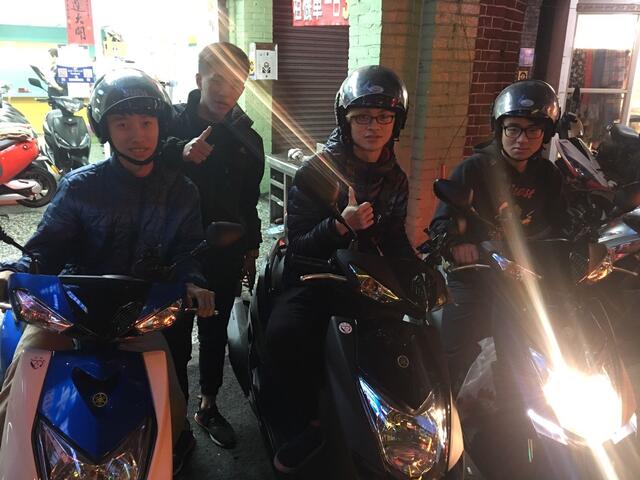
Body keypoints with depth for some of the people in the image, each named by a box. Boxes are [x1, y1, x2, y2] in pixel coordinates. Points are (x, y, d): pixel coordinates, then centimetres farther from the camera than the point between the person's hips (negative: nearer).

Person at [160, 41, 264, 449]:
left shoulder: (246, 138, 7)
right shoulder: (172, 123, -4)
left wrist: (251, 248, 12)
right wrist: (181, 154, -33)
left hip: (226, 254, 3)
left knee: (215, 335, 15)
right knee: (176, 338, 1)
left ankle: (209, 405, 33)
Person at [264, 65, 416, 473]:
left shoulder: (395, 179, 10)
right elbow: (297, 244, -13)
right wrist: (340, 226, -31)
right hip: (315, 276, -4)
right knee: (284, 333, -31)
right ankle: (310, 423, -6)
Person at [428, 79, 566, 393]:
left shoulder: (548, 177, 5)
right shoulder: (473, 169, -11)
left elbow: (554, 230, 10)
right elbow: (441, 222, -15)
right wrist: (456, 242, -36)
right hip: (474, 278, -5)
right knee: (454, 365, -10)